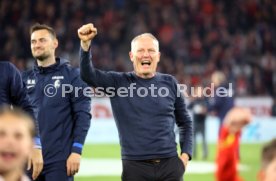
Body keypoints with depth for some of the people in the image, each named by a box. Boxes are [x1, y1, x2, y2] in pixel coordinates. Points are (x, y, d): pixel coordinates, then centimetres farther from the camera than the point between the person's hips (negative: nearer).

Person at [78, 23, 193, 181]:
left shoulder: (169, 83, 8)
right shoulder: (119, 82, 3)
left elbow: (185, 122, 16)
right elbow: (88, 75, -13)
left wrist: (186, 154, 4)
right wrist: (85, 44, -29)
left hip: (170, 165, 1)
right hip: (136, 167, -1)